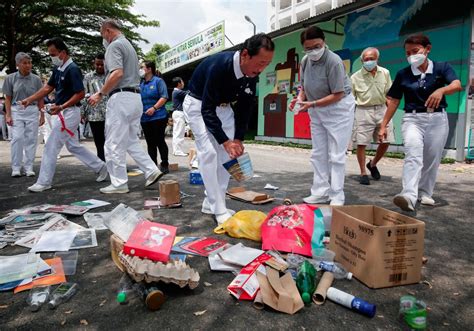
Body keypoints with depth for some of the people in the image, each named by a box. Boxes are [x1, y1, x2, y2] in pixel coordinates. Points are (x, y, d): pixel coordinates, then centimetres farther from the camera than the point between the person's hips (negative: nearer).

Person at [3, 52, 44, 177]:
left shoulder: (36, 79, 2)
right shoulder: (11, 78, 1)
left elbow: (40, 99, 7)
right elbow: (8, 98, 5)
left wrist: (42, 115, 6)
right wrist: (8, 115, -1)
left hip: (32, 111, 1)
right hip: (16, 110, -1)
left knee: (31, 139, 2)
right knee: (17, 138, -7)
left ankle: (28, 167, 10)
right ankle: (16, 167, 2)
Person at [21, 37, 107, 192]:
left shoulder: (72, 69, -16)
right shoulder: (58, 69, 11)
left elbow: (80, 94, -20)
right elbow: (48, 87, 15)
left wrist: (61, 107, -27)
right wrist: (30, 99, 6)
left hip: (68, 113, -10)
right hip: (62, 113, 10)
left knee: (51, 147, -4)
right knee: (73, 146, 16)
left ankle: (43, 182, 5)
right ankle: (100, 167, 24)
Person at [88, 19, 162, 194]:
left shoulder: (115, 45, -6)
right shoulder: (129, 45, 23)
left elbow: (117, 73, -21)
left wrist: (100, 94, -14)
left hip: (121, 97, -9)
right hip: (136, 96, 9)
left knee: (114, 143, -2)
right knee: (131, 141, 15)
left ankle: (119, 183, 3)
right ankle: (152, 171, 8)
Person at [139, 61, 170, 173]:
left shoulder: (158, 81, -2)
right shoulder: (141, 83, 14)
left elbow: (164, 97, -11)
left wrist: (154, 108, -19)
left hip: (158, 116, -6)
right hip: (145, 118, 6)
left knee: (159, 141, -2)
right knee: (150, 143, 8)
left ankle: (164, 165, 8)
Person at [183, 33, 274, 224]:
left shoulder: (252, 73, -14)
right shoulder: (218, 66, -34)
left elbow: (245, 107, -3)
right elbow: (207, 109, -33)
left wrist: (238, 138, -10)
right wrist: (225, 141, -37)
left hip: (223, 107, 7)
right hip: (199, 105, -6)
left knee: (226, 155, 1)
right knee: (209, 153, -17)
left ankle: (211, 204, 10)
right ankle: (219, 210, -11)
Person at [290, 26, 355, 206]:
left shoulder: (334, 61, -23)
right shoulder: (305, 61, -3)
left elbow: (337, 95, -23)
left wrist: (312, 104, -28)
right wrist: (300, 98, -10)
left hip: (338, 108, -7)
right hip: (317, 111, 7)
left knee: (336, 155, -4)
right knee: (318, 154, 9)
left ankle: (337, 197, 5)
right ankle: (321, 193, 18)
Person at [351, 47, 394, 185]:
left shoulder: (385, 73, 7)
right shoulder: (356, 77, -4)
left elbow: (389, 94, 15)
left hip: (381, 109, 4)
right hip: (364, 111, -4)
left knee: (386, 141, 5)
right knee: (361, 143, -4)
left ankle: (372, 164, 30)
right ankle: (363, 173, 10)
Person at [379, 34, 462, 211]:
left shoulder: (442, 67, -1)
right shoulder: (403, 74, 1)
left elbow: (457, 85, -18)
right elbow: (394, 101, 4)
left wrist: (441, 90, -41)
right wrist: (383, 125, 1)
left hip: (438, 119, 1)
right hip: (413, 119, -1)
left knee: (432, 160, 8)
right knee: (413, 156, -19)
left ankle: (425, 193, 24)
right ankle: (409, 196, -31)